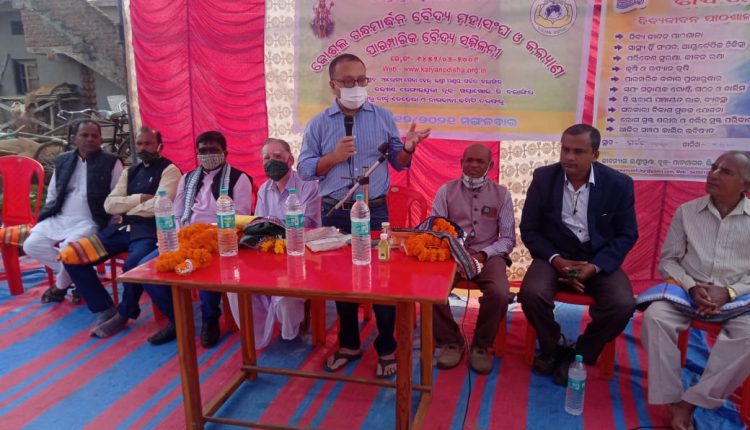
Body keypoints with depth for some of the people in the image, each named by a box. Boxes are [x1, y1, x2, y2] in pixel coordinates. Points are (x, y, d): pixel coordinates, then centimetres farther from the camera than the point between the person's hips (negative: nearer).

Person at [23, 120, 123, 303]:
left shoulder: (111, 162, 0)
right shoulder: (62, 160, 14)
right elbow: (52, 194, 22)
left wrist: (110, 227, -12)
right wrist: (45, 217, 8)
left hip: (89, 221, -5)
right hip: (58, 219, 6)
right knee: (31, 245, -15)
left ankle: (61, 285, 1)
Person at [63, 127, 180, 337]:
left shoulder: (169, 169, -2)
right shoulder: (130, 172, 19)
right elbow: (109, 205, 8)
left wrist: (127, 208, 0)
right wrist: (139, 198, -7)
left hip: (150, 230, -7)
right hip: (123, 228, 7)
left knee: (132, 265, -36)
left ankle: (123, 313, -6)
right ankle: (105, 308, 4)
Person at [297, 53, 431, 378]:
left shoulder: (383, 117, 4)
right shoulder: (318, 124, 3)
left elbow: (398, 163, 5)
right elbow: (304, 169, -1)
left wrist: (408, 148, -16)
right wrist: (334, 157, -15)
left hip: (375, 211, -1)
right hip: (335, 214, 1)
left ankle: (386, 349, 21)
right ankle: (348, 344, 31)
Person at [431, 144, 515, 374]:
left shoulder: (501, 194, 7)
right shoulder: (446, 190, 7)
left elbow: (508, 238, 6)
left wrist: (484, 254, -12)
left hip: (488, 255, 0)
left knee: (499, 294, -30)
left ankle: (481, 345, -1)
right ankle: (450, 341, -1)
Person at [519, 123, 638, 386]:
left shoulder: (619, 184, -6)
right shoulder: (543, 177, -5)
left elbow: (627, 235, -1)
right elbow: (529, 229, 0)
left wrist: (594, 266, -17)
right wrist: (555, 259, -17)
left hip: (599, 259, 0)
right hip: (555, 256, 0)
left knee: (622, 305, -26)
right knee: (532, 293, -29)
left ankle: (579, 354, 2)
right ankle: (552, 346, 4)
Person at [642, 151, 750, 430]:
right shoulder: (686, 211, 6)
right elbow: (667, 261, 7)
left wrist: (727, 292, -16)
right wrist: (691, 287, -12)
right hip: (689, 290, 1)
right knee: (655, 316, -30)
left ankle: (691, 402, -24)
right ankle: (674, 403, -24)